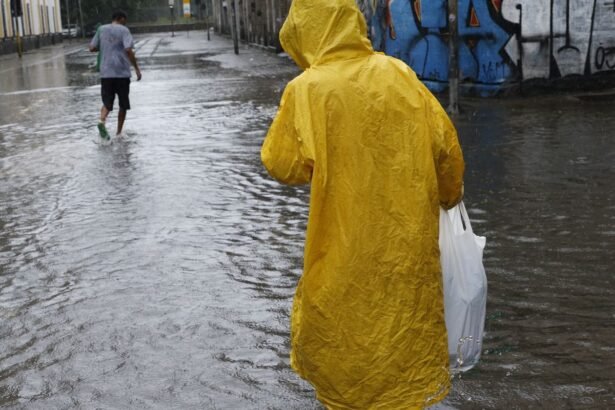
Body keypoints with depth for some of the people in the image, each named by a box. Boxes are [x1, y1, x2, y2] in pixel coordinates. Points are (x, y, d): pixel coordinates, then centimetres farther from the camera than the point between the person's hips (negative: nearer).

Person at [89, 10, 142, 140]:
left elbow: (92, 48, 12)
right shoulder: (123, 30, -4)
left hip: (105, 73, 3)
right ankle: (119, 132, 15)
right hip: (122, 73, -3)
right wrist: (136, 68, -12)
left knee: (107, 102, 6)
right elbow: (128, 50, -16)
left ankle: (102, 121, -24)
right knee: (123, 104, 12)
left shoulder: (101, 30, 9)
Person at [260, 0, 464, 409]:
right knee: (406, 307, 21)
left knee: (341, 317, 17)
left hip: (348, 237, -3)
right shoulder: (399, 74, -2)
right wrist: (450, 193, 18)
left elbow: (282, 165, -9)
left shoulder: (308, 88, -14)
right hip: (407, 228, 4)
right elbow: (445, 142, 1)